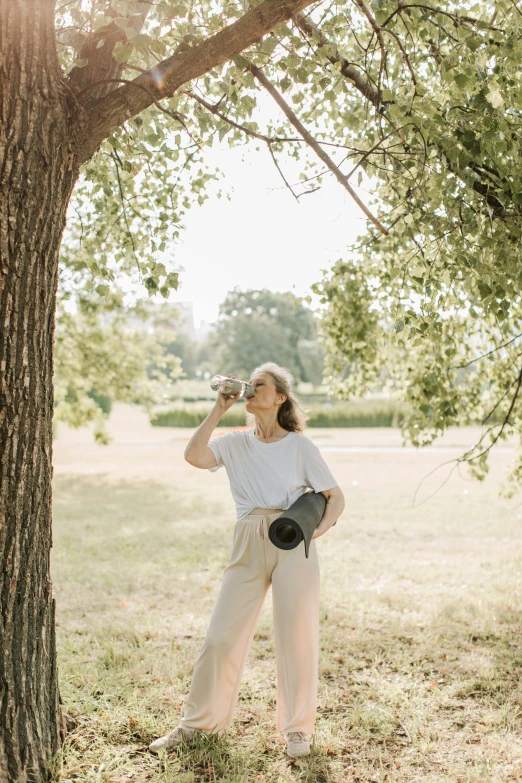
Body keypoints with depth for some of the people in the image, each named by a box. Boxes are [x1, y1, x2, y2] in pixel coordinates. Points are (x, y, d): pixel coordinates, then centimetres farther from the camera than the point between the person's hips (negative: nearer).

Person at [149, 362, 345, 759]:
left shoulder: (300, 446, 4)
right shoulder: (235, 443, 9)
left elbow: (335, 496, 4)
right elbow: (194, 455, -10)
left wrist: (321, 527, -15)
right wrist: (219, 409, -6)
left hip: (293, 545, -2)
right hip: (248, 545, 2)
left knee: (297, 637, 2)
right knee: (222, 634, 4)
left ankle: (297, 728, 21)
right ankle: (197, 723, 21)